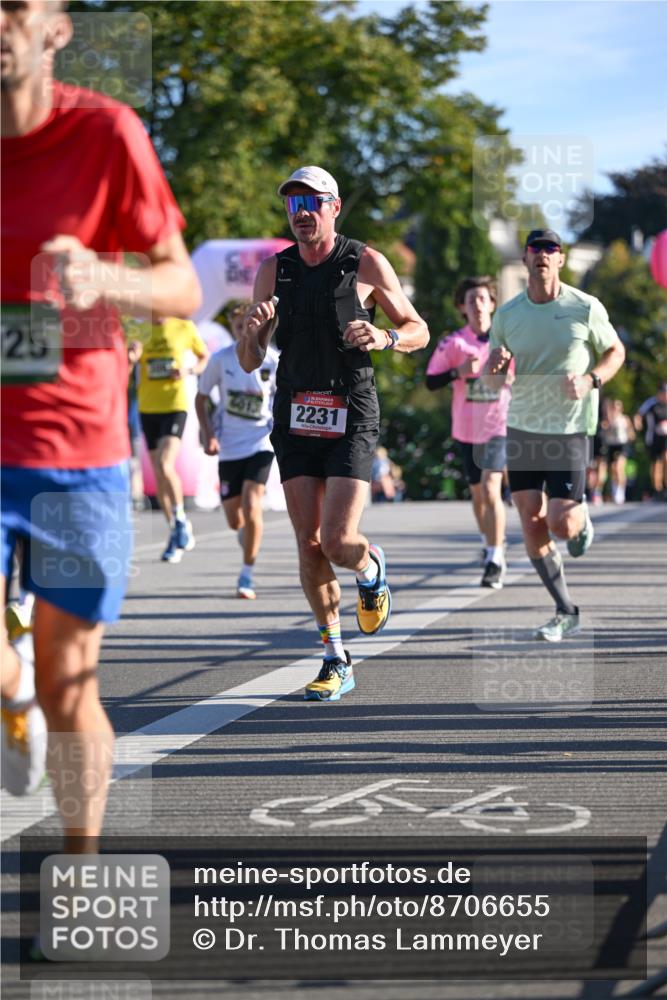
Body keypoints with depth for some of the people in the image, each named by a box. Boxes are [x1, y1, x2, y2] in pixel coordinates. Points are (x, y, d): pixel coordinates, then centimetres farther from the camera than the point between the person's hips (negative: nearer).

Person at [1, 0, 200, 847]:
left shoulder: (106, 133, -7)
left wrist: (104, 280, -24)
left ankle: (81, 859, 26)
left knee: (68, 689, 5)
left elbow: (183, 290, -3)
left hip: (78, 456, -1)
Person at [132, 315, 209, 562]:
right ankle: (176, 532, 18)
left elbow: (205, 357, 13)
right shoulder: (139, 332, 5)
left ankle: (181, 519, -2)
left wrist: (190, 370, -7)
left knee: (165, 465, -21)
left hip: (175, 405, -4)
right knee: (158, 475, 6)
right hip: (148, 408, 4)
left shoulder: (185, 328, -1)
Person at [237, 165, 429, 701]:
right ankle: (336, 661, 11)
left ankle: (372, 568, 22)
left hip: (351, 420, -3)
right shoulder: (273, 271, 6)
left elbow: (418, 330, 7)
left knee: (338, 541, -15)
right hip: (295, 420, 3)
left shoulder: (366, 264, -2)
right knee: (310, 546, 0)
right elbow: (250, 362, 7)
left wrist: (384, 337, -15)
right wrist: (253, 331, -16)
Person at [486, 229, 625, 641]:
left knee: (561, 525, -11)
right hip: (522, 429, 3)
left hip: (569, 430, -3)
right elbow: (493, 377, 11)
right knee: (533, 526, -3)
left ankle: (582, 518, 28)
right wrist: (496, 365, -13)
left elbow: (616, 351, 6)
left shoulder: (586, 308, -6)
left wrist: (591, 380, -13)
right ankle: (566, 613, 9)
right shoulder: (507, 314, 3)